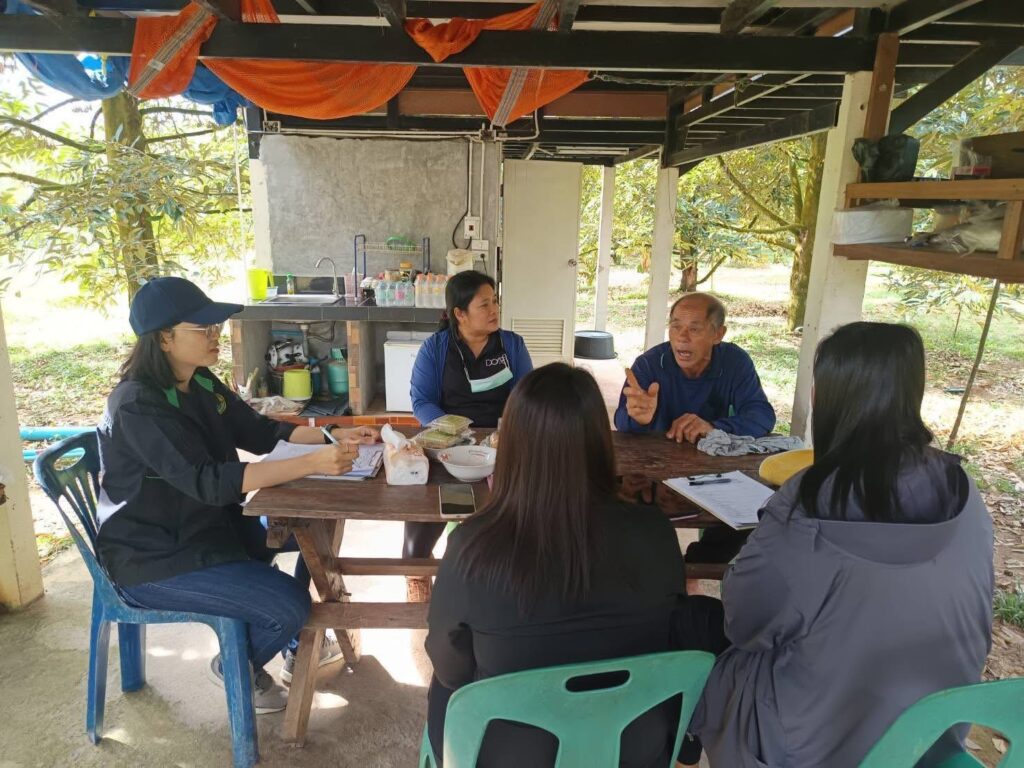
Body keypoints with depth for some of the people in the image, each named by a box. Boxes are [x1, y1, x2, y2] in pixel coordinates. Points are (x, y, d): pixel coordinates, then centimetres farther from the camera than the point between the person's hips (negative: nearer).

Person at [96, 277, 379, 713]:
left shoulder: (200, 382, 0)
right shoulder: (137, 406, -26)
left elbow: (261, 433, 4)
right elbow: (208, 481, -35)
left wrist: (333, 437, -10)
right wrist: (313, 463, -43)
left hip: (210, 522, 9)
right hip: (157, 558, -9)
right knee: (290, 605, -19)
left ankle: (299, 642, 30)